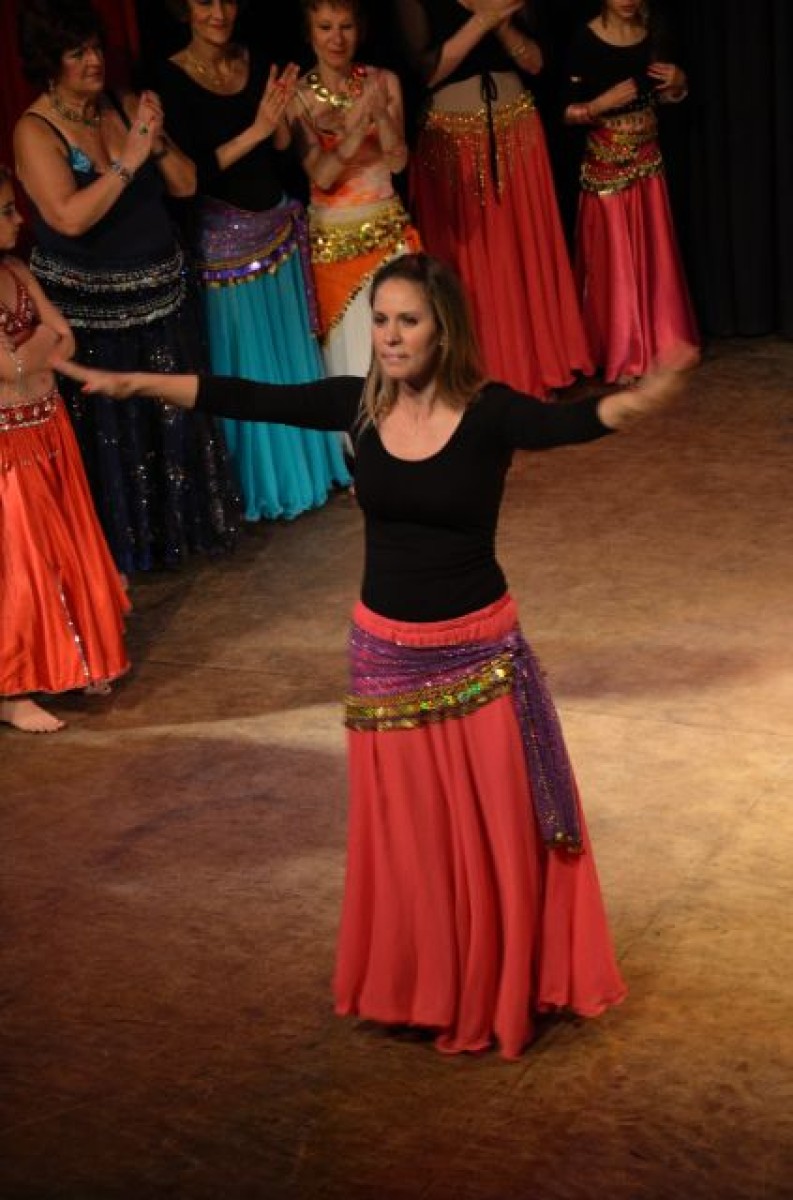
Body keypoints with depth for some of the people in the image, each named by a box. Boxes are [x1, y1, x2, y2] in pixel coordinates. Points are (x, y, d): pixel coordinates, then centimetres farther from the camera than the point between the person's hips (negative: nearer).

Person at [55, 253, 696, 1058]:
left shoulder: (489, 411, -16)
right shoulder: (359, 404, -5)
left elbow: (569, 423, -33)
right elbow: (249, 400, -1)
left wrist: (643, 398, -54)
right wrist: (134, 384, -2)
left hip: (477, 652, -3)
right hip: (386, 654, 3)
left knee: (494, 829, 6)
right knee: (406, 832, 15)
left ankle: (503, 987, 27)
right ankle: (423, 985, 34)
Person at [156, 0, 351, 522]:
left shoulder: (258, 65, 3)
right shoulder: (172, 79, -13)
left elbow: (286, 151, 7)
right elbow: (188, 172, -18)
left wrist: (280, 118, -14)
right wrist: (256, 130, -24)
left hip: (279, 228, 5)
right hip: (223, 238, -5)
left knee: (295, 354, 15)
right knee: (246, 365, 4)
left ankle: (308, 463, 33)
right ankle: (261, 483, 21)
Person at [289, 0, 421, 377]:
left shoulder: (384, 82, 0)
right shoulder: (297, 96, -8)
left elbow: (398, 162, -5)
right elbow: (320, 175, -15)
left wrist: (380, 114, -23)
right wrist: (356, 130, -31)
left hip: (388, 229, 2)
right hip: (334, 238, -2)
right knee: (351, 348, -1)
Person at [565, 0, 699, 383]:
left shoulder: (652, 34, 3)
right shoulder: (586, 41, -14)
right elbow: (566, 112, -12)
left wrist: (678, 83, -5)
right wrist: (604, 103, -26)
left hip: (648, 160, 5)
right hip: (606, 166, -5)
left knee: (655, 256, 9)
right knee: (615, 261, -1)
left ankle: (659, 347, 20)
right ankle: (620, 357, 8)